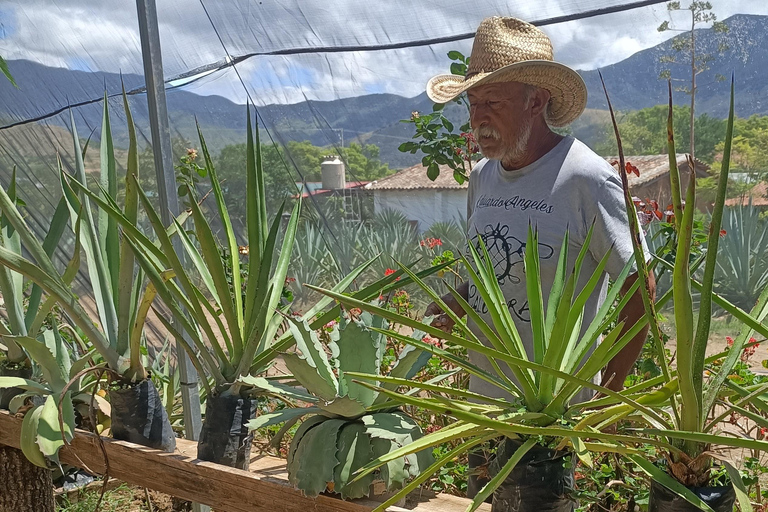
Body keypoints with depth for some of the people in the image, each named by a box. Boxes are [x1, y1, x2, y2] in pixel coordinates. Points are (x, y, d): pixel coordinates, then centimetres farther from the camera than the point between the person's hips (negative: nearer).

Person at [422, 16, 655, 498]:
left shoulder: (587, 178, -17)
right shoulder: (482, 176, 5)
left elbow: (640, 288, -12)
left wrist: (609, 391, -11)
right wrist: (459, 302, -1)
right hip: (485, 397, 7)